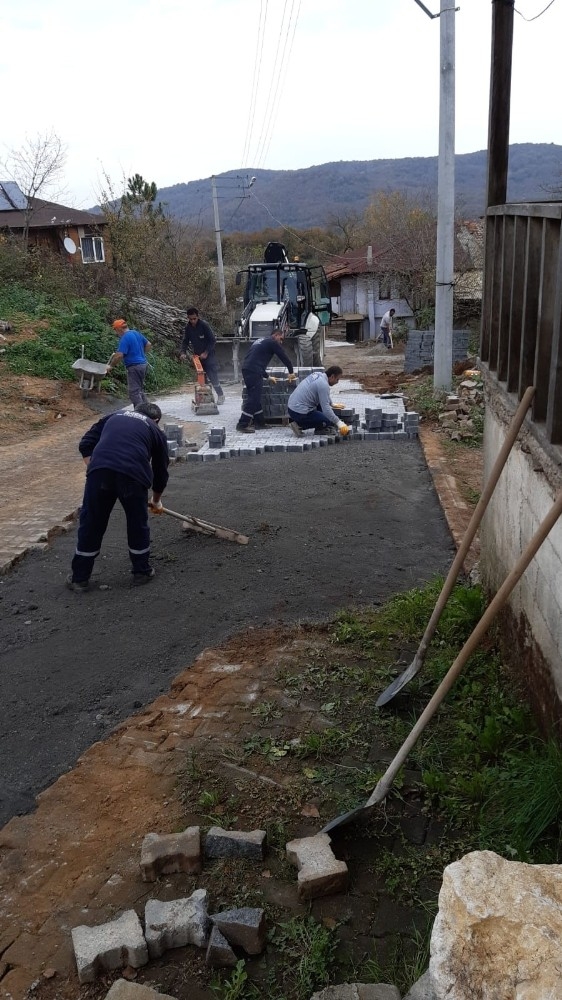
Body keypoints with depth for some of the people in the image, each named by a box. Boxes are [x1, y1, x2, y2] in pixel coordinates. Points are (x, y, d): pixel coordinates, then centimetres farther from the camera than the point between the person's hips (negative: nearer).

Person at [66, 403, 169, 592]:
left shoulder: (114, 416, 32)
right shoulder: (156, 431, 27)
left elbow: (85, 444, 20)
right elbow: (161, 471, 33)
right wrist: (156, 501, 47)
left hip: (100, 470, 1)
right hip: (133, 475, -1)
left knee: (91, 524, 14)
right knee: (138, 524, 20)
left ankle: (79, 578, 22)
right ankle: (142, 572, 32)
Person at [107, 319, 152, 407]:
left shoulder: (125, 338, -16)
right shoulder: (136, 333, 11)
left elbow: (119, 355, -21)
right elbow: (149, 345, 19)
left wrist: (111, 366, -8)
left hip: (134, 367, -9)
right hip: (143, 364, 9)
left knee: (134, 392, -5)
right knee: (140, 390, 19)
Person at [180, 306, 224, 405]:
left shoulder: (204, 325, -15)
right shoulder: (188, 328, 1)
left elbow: (213, 340, -14)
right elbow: (185, 341, 8)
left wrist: (206, 353, -18)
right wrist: (183, 352, -9)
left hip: (208, 355, -5)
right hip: (197, 355, 5)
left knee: (213, 376, -8)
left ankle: (220, 395, 6)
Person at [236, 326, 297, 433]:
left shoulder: (261, 341, 28)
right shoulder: (272, 343, 2)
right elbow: (284, 357, 6)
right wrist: (291, 372, 20)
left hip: (246, 369, 9)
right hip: (254, 372, -9)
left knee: (255, 397, 14)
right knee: (253, 398, -9)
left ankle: (260, 423, 19)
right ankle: (242, 424, -11)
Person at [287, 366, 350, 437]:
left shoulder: (318, 375, 11)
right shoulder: (323, 384, -18)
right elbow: (326, 409, -22)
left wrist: (332, 404, 41)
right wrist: (339, 423, -18)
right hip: (300, 413, -10)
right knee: (330, 421, -6)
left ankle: (320, 429, 17)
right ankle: (300, 425, -5)